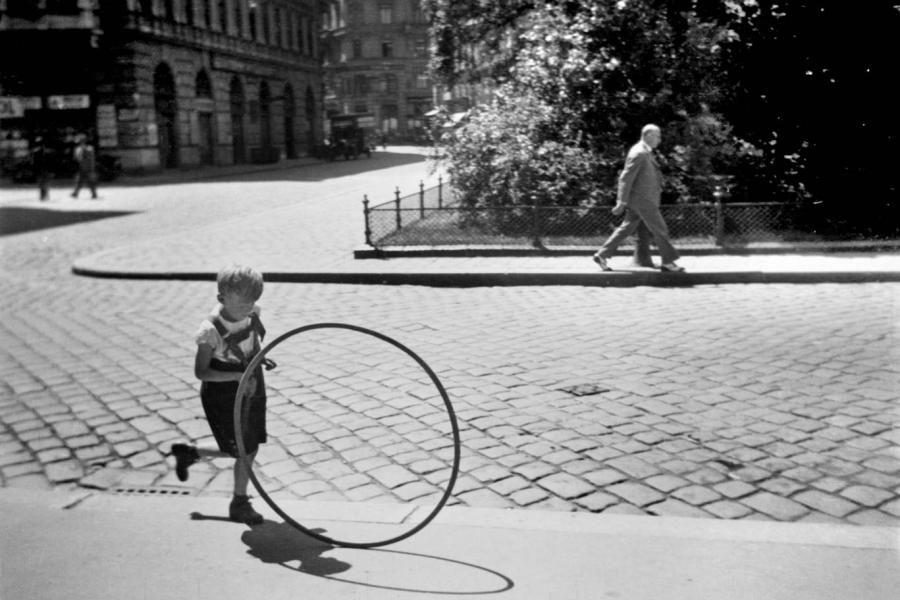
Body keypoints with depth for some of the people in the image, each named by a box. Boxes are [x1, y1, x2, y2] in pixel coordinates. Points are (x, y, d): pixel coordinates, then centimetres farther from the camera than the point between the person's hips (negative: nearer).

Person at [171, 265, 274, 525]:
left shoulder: (251, 313, -9)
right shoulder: (212, 330, -27)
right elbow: (201, 372, -22)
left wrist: (260, 359, -5)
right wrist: (238, 377, -31)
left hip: (251, 390, 7)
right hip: (224, 396, -6)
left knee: (249, 449, 13)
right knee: (246, 450, 1)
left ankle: (190, 453, 35)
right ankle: (239, 503, 27)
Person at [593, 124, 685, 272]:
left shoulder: (644, 152, 15)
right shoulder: (638, 153, -18)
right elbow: (625, 178, -20)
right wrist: (621, 202, -21)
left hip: (640, 199, 10)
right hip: (642, 200, -10)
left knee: (626, 229, 11)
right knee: (660, 230, -1)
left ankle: (602, 255, 13)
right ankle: (668, 262, 8)